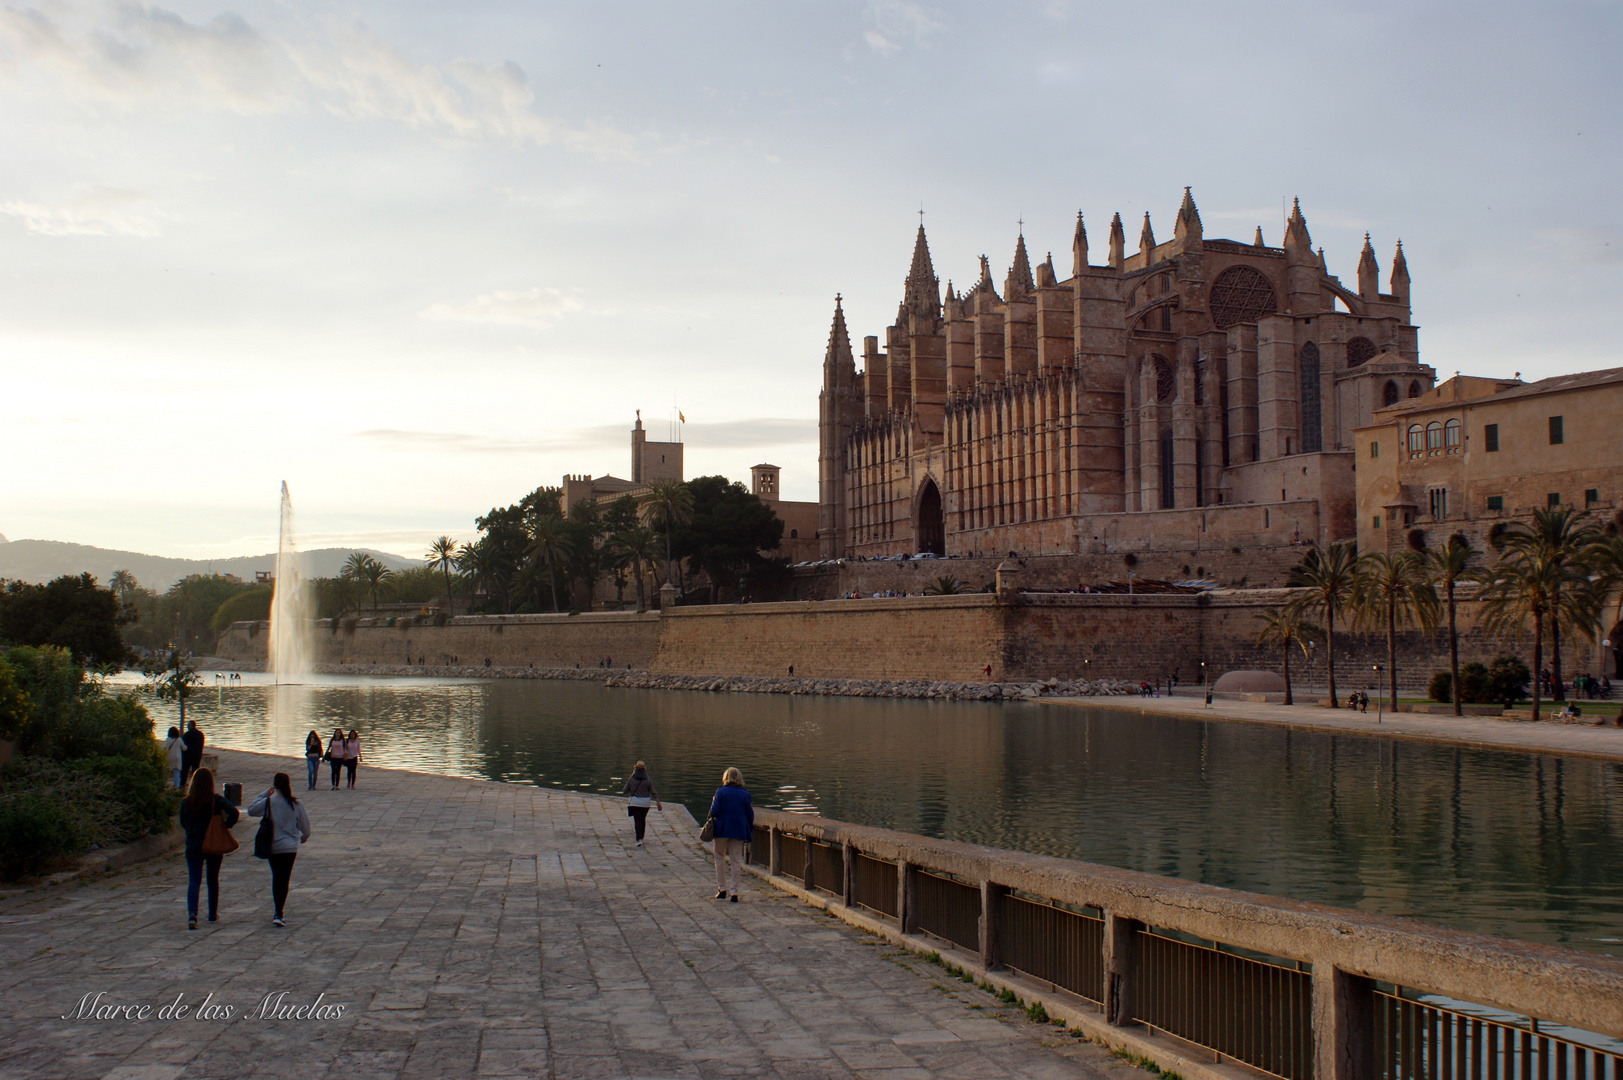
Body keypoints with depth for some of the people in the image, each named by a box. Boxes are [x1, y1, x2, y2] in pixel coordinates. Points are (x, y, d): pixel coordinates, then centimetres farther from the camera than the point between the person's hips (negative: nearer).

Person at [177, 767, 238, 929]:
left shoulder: (185, 802, -5)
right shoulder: (217, 800, -10)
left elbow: (183, 823, 7)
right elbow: (233, 812, -22)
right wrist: (226, 826, -6)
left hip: (193, 847, 0)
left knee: (193, 881, 0)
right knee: (213, 880, 15)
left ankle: (192, 914, -20)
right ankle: (213, 914, 26)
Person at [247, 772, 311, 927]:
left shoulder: (268, 802, -10)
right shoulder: (296, 804, -5)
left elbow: (251, 810, 5)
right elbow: (305, 827, 1)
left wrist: (263, 794, 10)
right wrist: (303, 838, 23)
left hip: (272, 847, 1)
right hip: (290, 847, -1)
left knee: (276, 878, 17)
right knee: (284, 879, 3)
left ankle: (278, 912, 21)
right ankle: (278, 914, -7)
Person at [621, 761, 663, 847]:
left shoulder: (631, 780, -7)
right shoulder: (648, 781, -5)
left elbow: (624, 791, -1)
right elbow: (654, 793, -4)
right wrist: (658, 803, 1)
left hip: (634, 802, -2)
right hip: (645, 802, 2)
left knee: (637, 820, -3)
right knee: (643, 819, 19)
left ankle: (639, 839, -17)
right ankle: (641, 837, 31)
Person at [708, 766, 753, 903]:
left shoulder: (720, 792, -6)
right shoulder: (745, 794, 2)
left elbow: (715, 812, -11)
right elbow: (749, 815, 5)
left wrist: (712, 803, 10)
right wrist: (749, 832, 17)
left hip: (722, 830, -2)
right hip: (739, 830, 2)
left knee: (720, 858, 14)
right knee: (737, 861, 5)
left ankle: (721, 889, 12)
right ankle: (734, 893, 2)